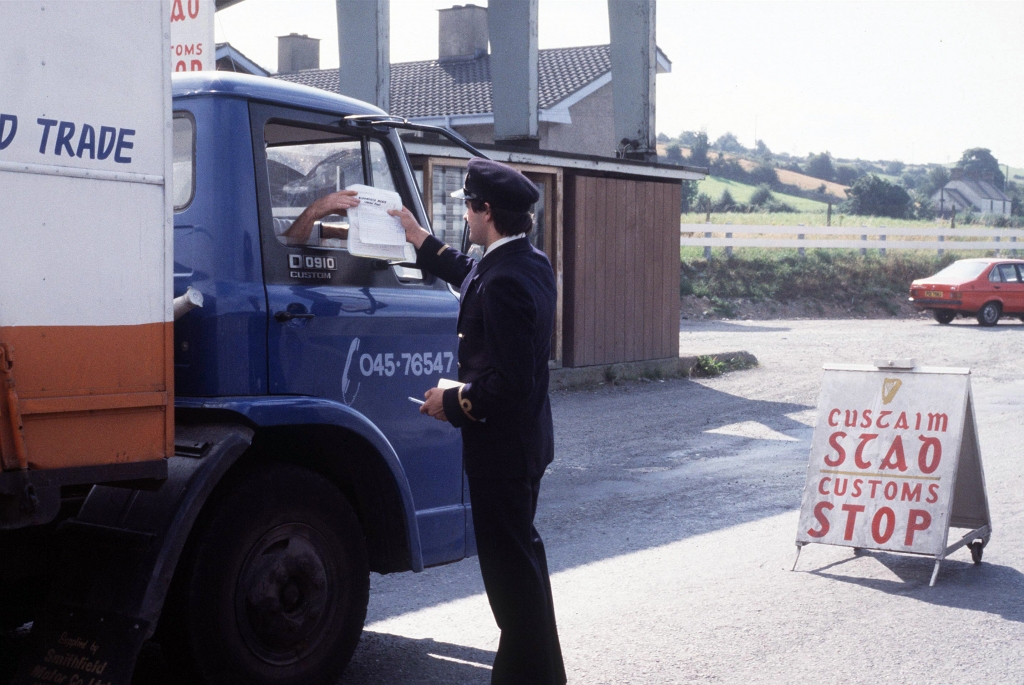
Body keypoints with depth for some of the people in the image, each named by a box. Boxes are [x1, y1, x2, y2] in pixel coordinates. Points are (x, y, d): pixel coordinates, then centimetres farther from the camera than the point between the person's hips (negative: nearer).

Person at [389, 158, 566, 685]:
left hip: (500, 445, -11)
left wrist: (453, 402, -16)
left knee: (510, 566, 1)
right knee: (520, 556, 23)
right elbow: (474, 277, 26)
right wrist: (420, 239, 30)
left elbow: (510, 380, -30)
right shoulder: (533, 264, 5)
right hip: (525, 439, 11)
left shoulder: (504, 282, -26)